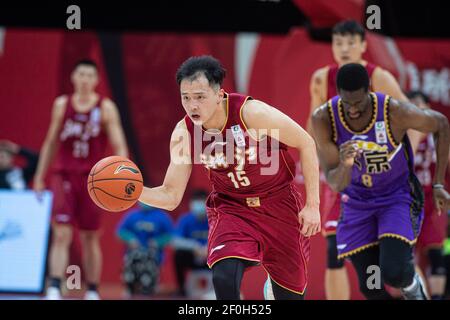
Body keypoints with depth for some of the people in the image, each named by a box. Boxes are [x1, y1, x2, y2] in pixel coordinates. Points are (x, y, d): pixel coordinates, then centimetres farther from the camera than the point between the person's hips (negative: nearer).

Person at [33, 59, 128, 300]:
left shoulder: (106, 108, -3)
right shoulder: (62, 105, 5)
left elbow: (119, 147, -7)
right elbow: (50, 143, 14)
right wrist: (39, 177, 14)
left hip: (91, 179, -1)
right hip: (63, 175, 1)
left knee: (90, 238, 7)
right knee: (61, 235, -12)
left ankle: (92, 292, 18)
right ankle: (54, 289, -19)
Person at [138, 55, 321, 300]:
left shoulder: (251, 112, -25)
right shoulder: (183, 133, -13)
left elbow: (306, 144, -13)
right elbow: (171, 196, -6)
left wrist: (312, 205, -13)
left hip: (279, 204, -1)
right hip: (230, 208, 1)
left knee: (290, 293, 7)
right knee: (224, 278, -26)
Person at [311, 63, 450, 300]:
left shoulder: (395, 112, -29)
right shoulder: (323, 119, -24)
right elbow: (336, 185, -23)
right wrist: (344, 166, -47)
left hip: (398, 197, -2)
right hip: (357, 201, 3)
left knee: (394, 273, -22)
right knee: (369, 287, 2)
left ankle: (413, 289, 15)